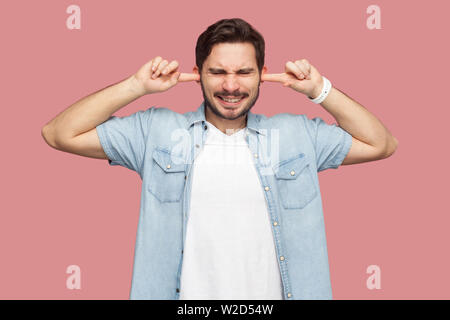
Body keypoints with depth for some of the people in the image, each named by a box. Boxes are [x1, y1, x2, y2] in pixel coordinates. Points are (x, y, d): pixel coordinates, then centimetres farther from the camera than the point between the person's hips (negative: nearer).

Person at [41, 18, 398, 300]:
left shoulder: (297, 135, 2)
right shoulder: (157, 131, -2)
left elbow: (382, 145, 4)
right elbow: (60, 134, -3)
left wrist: (320, 90, -3)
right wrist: (138, 85, -9)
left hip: (271, 293, 1)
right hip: (189, 292, -1)